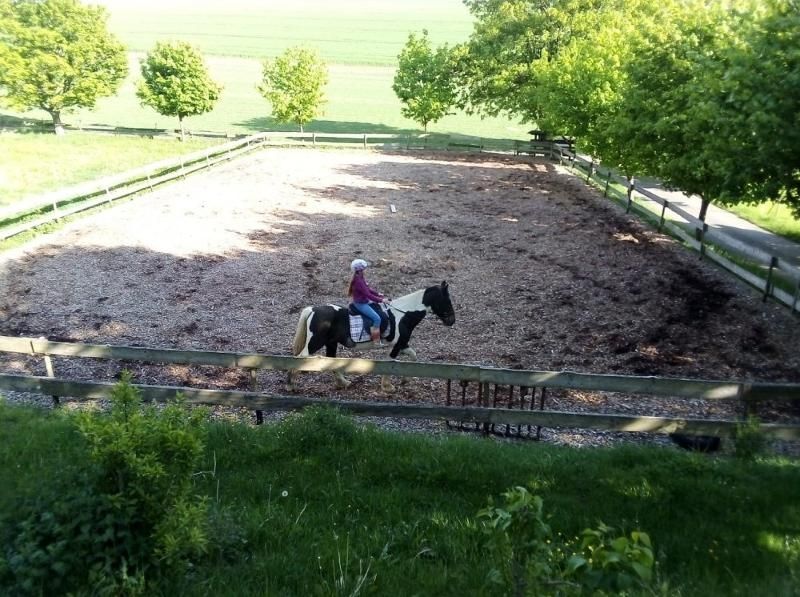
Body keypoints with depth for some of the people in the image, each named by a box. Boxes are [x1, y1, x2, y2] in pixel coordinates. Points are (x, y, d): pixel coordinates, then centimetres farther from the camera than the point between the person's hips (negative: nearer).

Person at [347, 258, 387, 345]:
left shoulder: (361, 278, 4)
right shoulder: (358, 281, -26)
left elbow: (368, 289, 15)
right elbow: (368, 294, -27)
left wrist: (378, 294, 6)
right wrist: (380, 300, -24)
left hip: (365, 301, 11)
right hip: (361, 304, -11)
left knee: (381, 312, 19)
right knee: (377, 318, -15)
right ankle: (376, 340, -9)